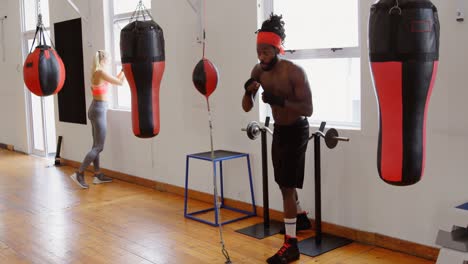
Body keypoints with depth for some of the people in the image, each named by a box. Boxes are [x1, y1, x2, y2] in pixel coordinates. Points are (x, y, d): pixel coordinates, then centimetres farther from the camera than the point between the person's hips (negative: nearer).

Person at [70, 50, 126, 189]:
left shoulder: (95, 72, 11)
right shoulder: (101, 73, -16)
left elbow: (113, 79, 24)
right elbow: (120, 82, -11)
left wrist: (122, 71, 22)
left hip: (95, 108, 10)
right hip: (99, 110, -10)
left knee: (96, 145, 13)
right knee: (98, 147, -5)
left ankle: (98, 175, 20)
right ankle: (79, 173, -6)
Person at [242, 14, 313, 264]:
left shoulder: (294, 72, -24)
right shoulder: (258, 71, -5)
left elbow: (308, 109, -25)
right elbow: (247, 107, -3)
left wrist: (280, 100, -37)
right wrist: (248, 90, -25)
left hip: (296, 131, -7)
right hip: (278, 129, 7)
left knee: (287, 186, -9)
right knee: (284, 182, 20)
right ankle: (301, 217, 46)